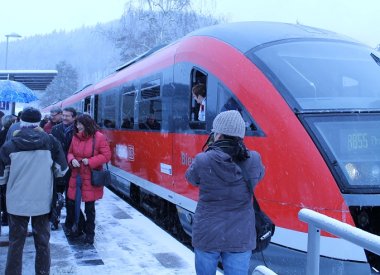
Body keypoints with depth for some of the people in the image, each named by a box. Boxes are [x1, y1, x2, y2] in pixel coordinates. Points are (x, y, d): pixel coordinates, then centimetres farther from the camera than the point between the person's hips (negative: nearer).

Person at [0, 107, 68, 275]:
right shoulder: (50, 141, -6)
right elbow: (62, 170, 1)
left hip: (17, 202, 0)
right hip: (43, 201, 1)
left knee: (16, 243, 12)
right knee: (42, 242, 13)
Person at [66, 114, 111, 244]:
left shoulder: (99, 137, -10)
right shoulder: (76, 137, 4)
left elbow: (106, 156, -10)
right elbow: (70, 153, 14)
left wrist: (90, 161, -19)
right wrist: (72, 160, -9)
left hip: (91, 178, -5)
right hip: (76, 176, 5)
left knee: (89, 207, 6)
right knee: (71, 203, 9)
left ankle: (89, 233, 22)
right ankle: (79, 226, 34)